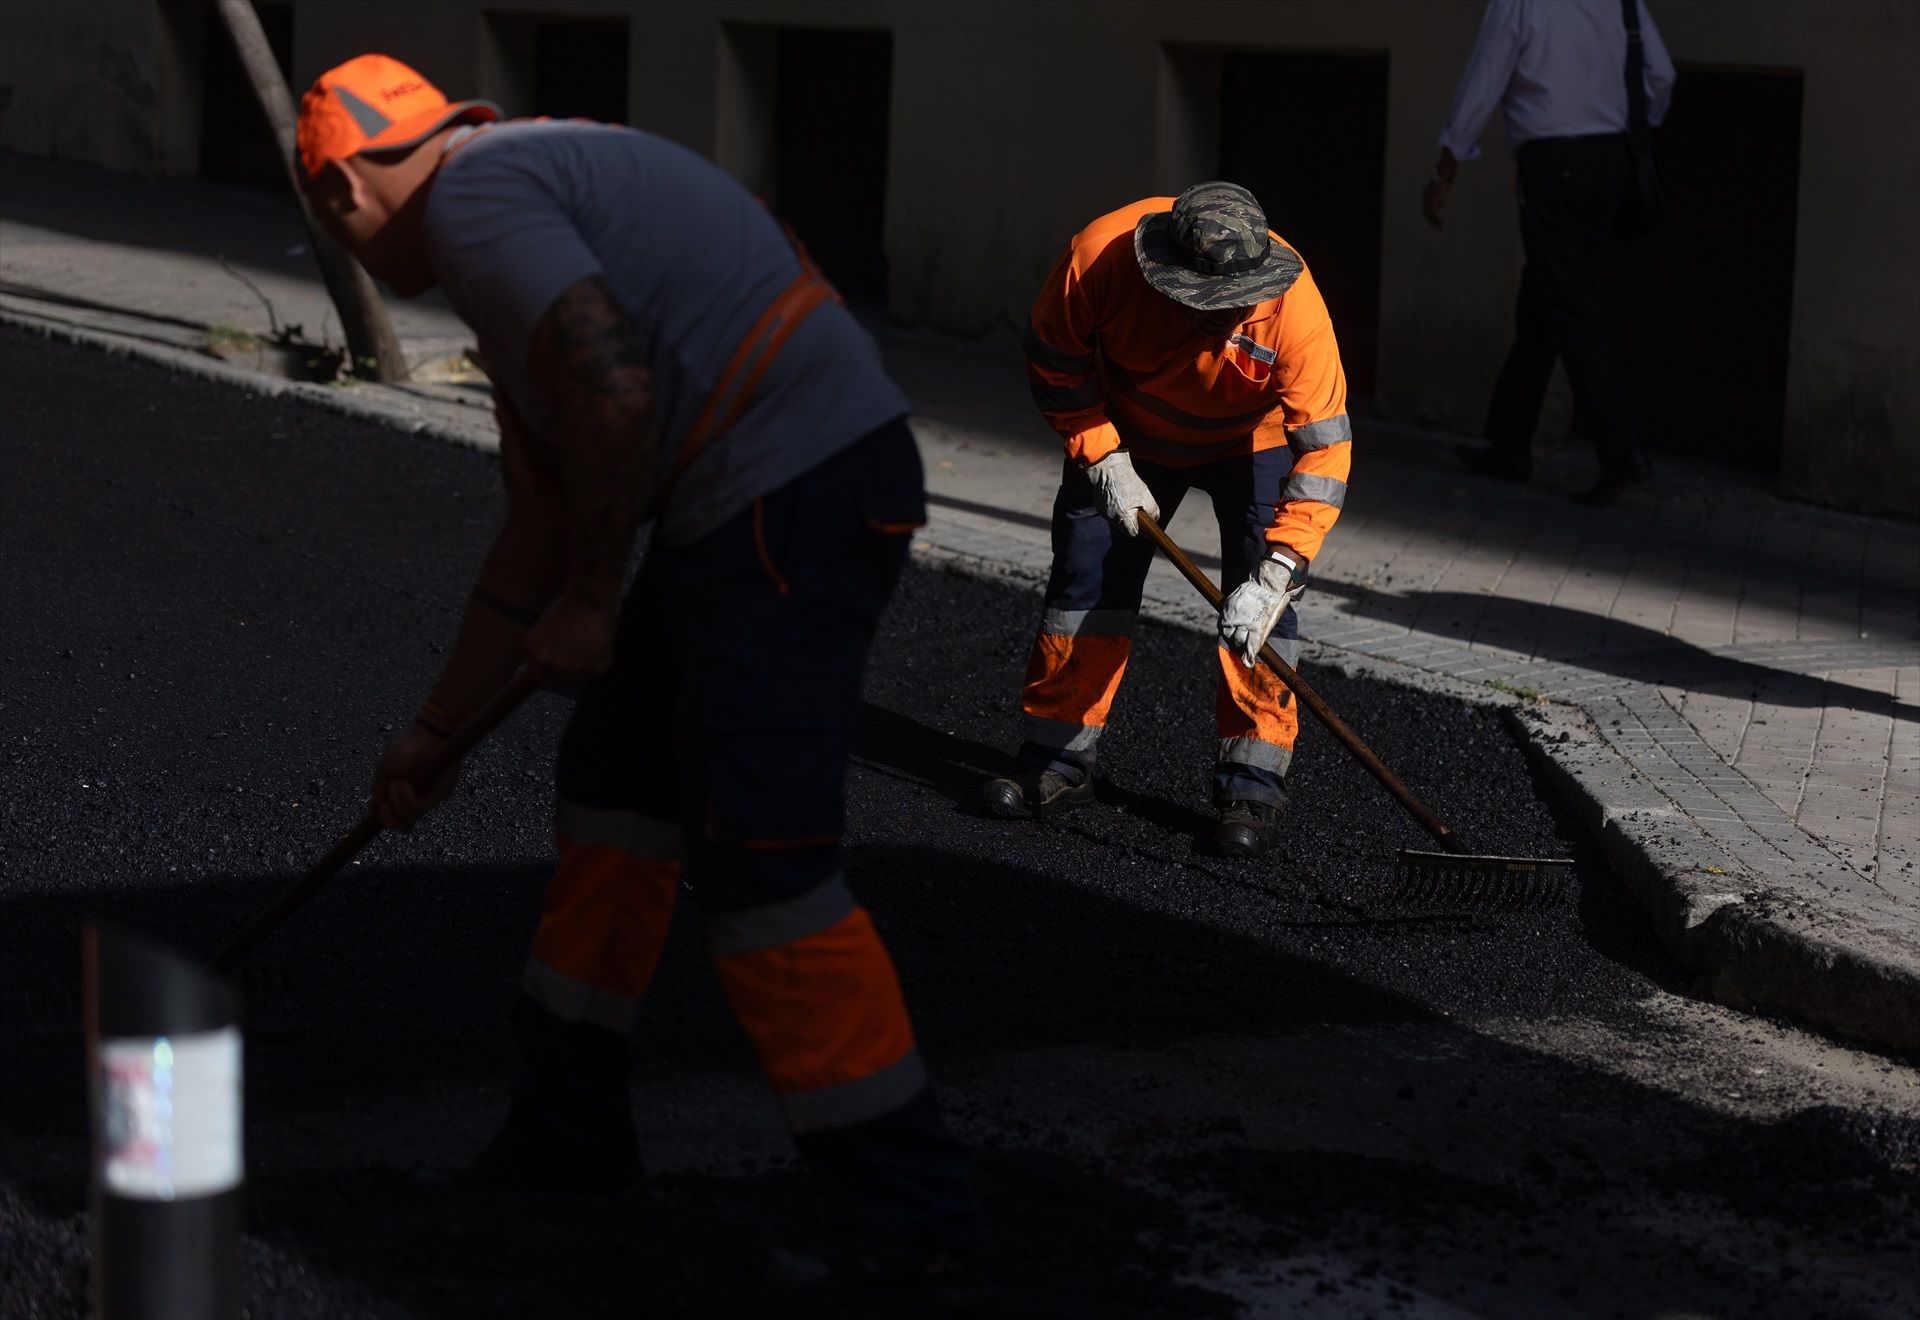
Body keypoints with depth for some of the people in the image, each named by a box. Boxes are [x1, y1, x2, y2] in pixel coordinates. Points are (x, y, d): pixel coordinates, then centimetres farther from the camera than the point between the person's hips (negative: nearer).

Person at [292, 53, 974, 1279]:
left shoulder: (470, 199, -7)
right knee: (618, 773, 20)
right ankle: (573, 1124, 32)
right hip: (760, 500, 11)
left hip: (796, 500, -11)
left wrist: (590, 602, -8)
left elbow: (613, 394, -24)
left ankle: (912, 1197, 1)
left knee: (756, 855, -7)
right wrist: (435, 729, 33)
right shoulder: (536, 195, 25)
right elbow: (540, 527, 29)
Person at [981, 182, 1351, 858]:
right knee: (1088, 579, 0)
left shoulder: (1294, 310, -39)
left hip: (1254, 441, -2)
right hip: (1127, 436, 2)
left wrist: (1274, 575, -44)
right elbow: (1054, 361, -15)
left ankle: (1253, 783, -7)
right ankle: (1056, 764, 13)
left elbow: (1324, 446, -37)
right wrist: (1104, 460, -19)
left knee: (1257, 600, -15)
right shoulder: (1099, 255, -34)